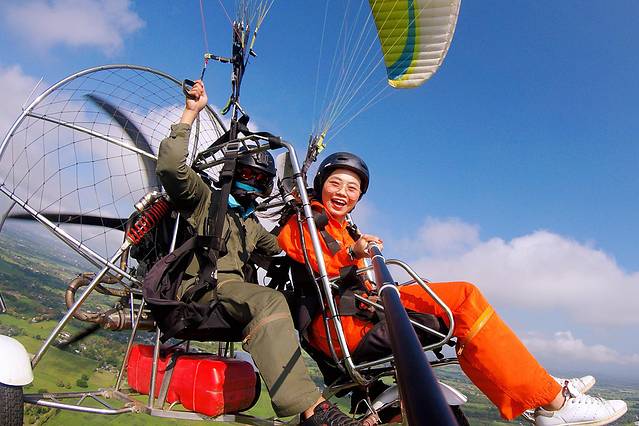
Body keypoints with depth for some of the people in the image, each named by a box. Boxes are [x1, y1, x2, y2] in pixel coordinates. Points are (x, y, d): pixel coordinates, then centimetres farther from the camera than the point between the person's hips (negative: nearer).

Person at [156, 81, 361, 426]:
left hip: (232, 293, 7)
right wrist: (190, 113, -7)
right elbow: (171, 167, -7)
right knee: (269, 301, -36)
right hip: (195, 286, -7)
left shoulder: (252, 225, 29)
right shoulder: (205, 199, 11)